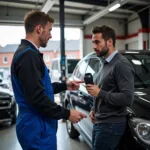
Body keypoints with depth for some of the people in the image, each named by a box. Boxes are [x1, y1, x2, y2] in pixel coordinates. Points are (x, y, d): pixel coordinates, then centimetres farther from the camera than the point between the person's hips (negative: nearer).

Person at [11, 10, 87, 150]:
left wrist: (64, 85, 15)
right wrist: (67, 114, -17)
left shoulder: (27, 52, 12)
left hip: (36, 126, 10)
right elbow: (37, 98, -26)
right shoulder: (28, 55, -22)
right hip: (37, 128, -10)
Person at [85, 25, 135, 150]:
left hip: (111, 125, -8)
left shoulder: (121, 65, -17)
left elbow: (128, 98, -24)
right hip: (99, 122, 8)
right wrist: (94, 109, 8)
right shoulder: (105, 63, 12)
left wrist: (100, 93, -20)